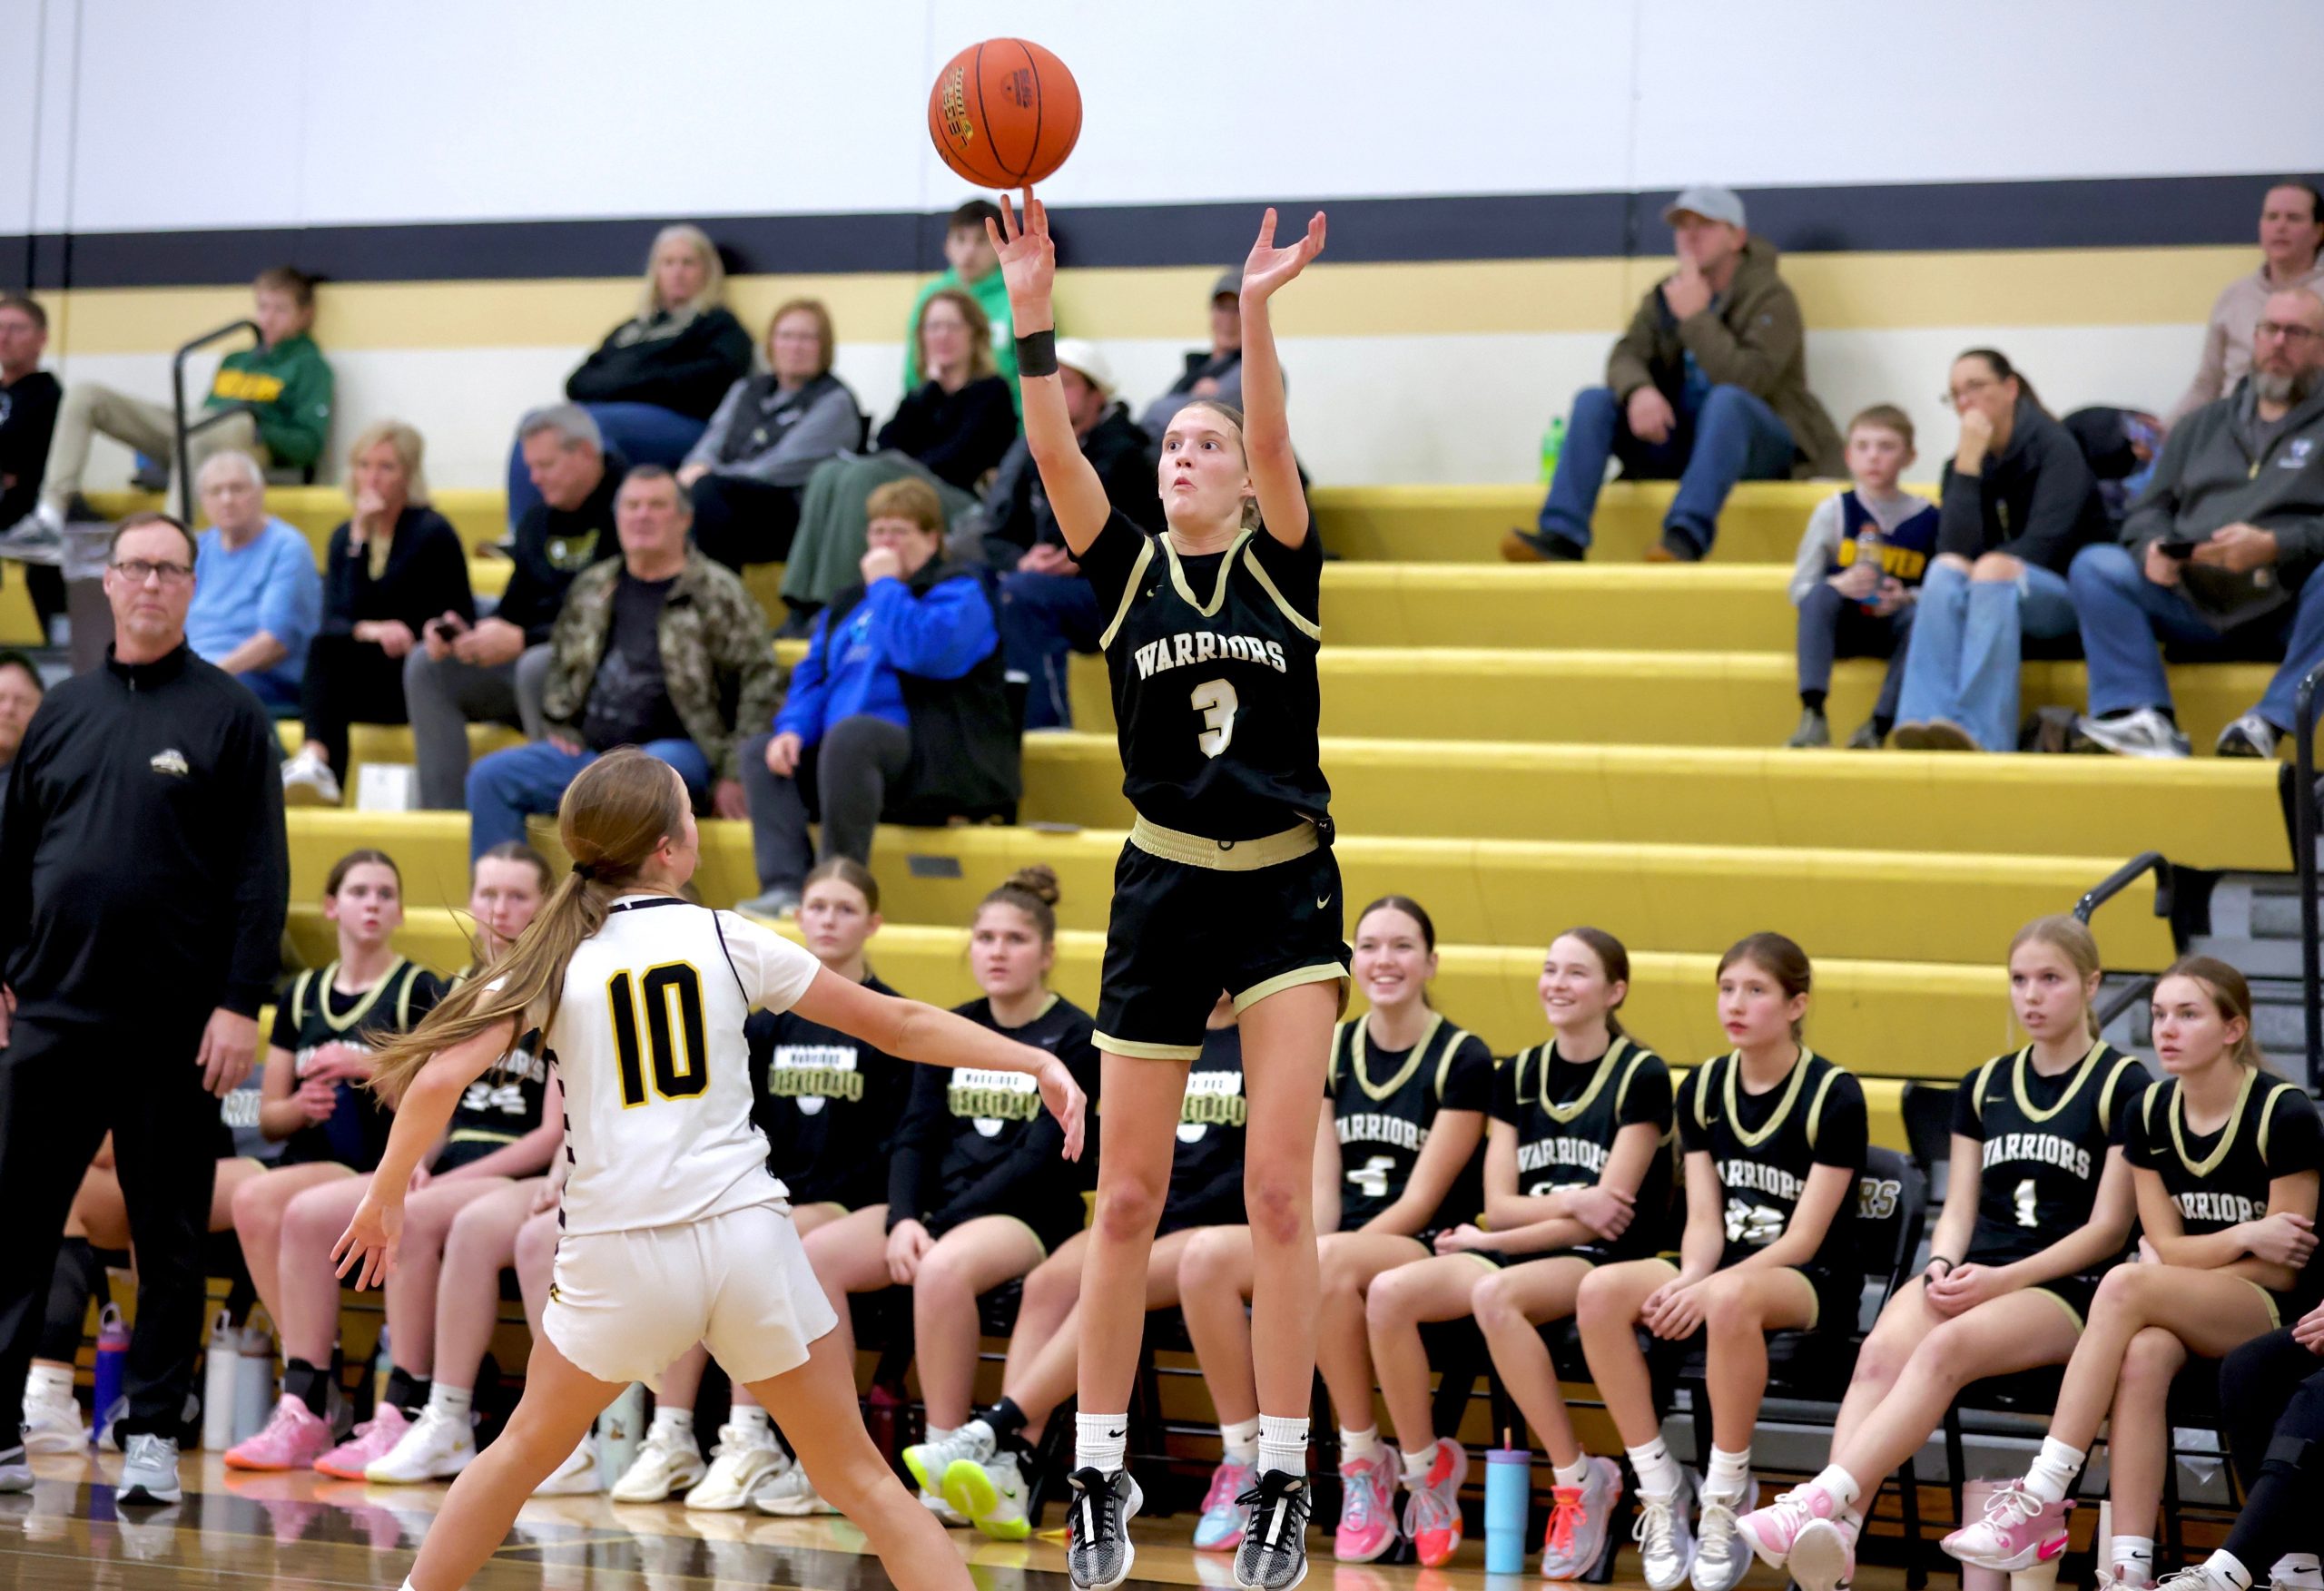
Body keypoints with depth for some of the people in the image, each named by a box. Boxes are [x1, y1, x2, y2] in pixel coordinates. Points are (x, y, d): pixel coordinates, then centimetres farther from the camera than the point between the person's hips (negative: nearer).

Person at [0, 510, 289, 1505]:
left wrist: (241, 1003, -11)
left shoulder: (229, 715, 1)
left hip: (176, 1029, -3)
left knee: (168, 1239, 4)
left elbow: (261, 873, -4)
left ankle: (153, 1438, 9)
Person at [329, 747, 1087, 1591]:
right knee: (860, 1479, 7)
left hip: (619, 1253, 0)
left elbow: (439, 1080, -7)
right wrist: (1039, 1063, 19)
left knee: (525, 1448, 24)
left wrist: (384, 1197, 8)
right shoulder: (728, 940, 5)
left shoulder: (552, 960, 4)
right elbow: (900, 1024, 10)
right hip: (747, 1235, 0)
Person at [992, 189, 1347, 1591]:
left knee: (1280, 1189, -8)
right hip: (1163, 891, 2)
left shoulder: (1283, 564, 1)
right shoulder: (1131, 571, 5)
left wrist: (1256, 314, -32)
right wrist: (1033, 322, -23)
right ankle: (1099, 1475, 13)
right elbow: (1057, 456, -9)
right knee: (1130, 1199, 4)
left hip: (1286, 891, -2)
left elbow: (1274, 440, -17)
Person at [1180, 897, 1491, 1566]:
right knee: (1206, 1255, -25)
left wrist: (1323, 1256, -18)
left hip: (1425, 1254, -5)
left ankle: (1366, 1464, -22)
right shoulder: (1330, 1051, 12)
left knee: (1332, 1264, -39)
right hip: (1340, 1242, 5)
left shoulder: (1463, 1060, -3)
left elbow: (1422, 1197, -9)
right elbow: (1321, 1186, 7)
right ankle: (1244, 1463, -19)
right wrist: (1308, 1253, -13)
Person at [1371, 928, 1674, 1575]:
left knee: (1495, 1294, -38)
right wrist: (1569, 1202, -13)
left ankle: (1580, 1482, -26)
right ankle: (1426, 1465, -4)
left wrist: (1491, 1241, -7)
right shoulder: (1517, 1075, 13)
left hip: (1607, 1265, -5)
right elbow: (1499, 1203, 7)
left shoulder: (1640, 1076, -4)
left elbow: (1606, 1217, -10)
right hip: (1517, 1253, 5)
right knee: (1389, 1292, -23)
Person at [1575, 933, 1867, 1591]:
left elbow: (1803, 1239, -13)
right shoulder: (1702, 1089, 8)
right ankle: (1659, 1491, -19)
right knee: (1601, 1291, -25)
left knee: (1731, 1299, -41)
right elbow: (1705, 1221, 4)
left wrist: (1709, 1288, -25)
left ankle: (1726, 1499, -25)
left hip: (1813, 1286, -5)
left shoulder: (1834, 1096, -9)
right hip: (1725, 1269, 5)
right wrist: (1687, 1283, -18)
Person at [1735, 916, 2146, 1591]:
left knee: (1944, 1349, -36)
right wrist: (1943, 1268, -7)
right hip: (1968, 1277, 4)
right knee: (1881, 1352, -30)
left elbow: (2108, 1229, -3)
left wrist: (2002, 1279, -13)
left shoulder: (2124, 1087, 3)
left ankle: (1818, 1503, -50)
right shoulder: (1984, 1087, 19)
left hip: (2064, 1288, -4)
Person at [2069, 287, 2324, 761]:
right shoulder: (2203, 425, 25)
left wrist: (2274, 546, -20)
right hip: (2193, 595, 4)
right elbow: (2150, 510, 20)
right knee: (2094, 566, -18)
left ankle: (2268, 724, -34)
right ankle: (2146, 721, -31)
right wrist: (2153, 548, -4)